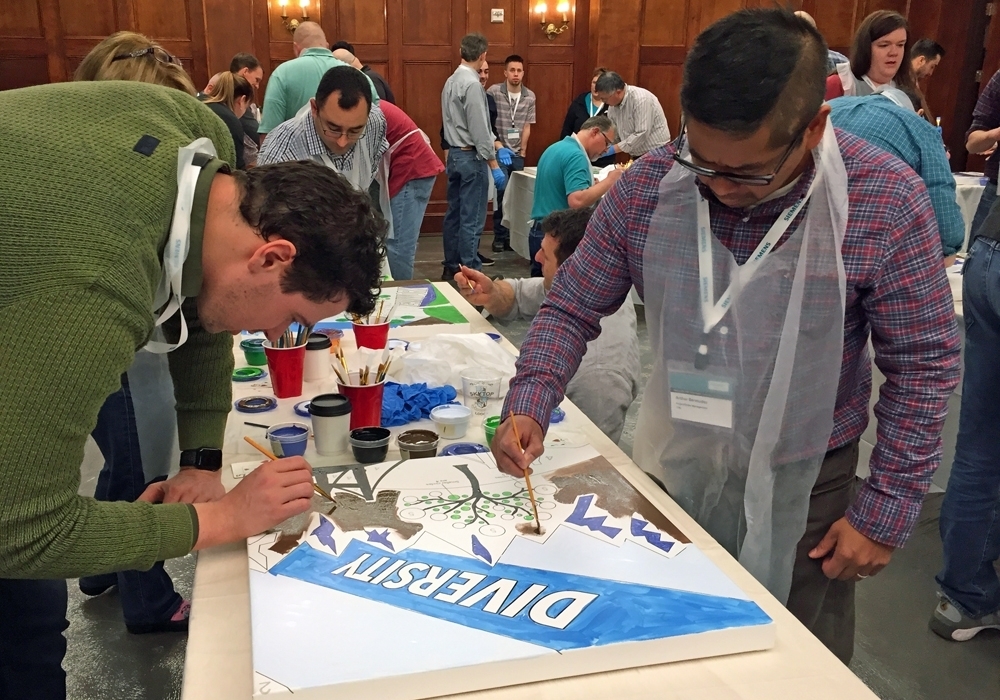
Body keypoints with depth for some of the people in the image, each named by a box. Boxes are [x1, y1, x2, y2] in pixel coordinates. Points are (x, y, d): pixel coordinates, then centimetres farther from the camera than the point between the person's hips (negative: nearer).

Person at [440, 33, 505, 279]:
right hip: (471, 157, -9)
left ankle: (451, 267, 21)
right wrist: (494, 165, -17)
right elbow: (479, 130, -20)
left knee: (454, 214, 13)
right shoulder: (472, 84, -17)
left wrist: (495, 145, 20)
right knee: (471, 219, -5)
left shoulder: (451, 81, 10)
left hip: (454, 154, 9)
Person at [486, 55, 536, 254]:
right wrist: (498, 147, -11)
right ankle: (500, 237, 1)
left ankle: (512, 236, 13)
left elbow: (527, 127, 8)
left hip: (517, 154, 4)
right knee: (502, 192, -9)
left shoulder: (530, 97, 5)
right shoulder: (493, 92, -6)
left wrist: (522, 151, 2)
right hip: (498, 152, -4)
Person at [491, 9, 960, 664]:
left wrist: (886, 511, -9)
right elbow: (574, 307, -4)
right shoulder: (648, 185, -14)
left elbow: (922, 364, -11)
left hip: (801, 484, -2)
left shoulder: (887, 202, -20)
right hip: (675, 464, 3)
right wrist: (529, 406, -20)